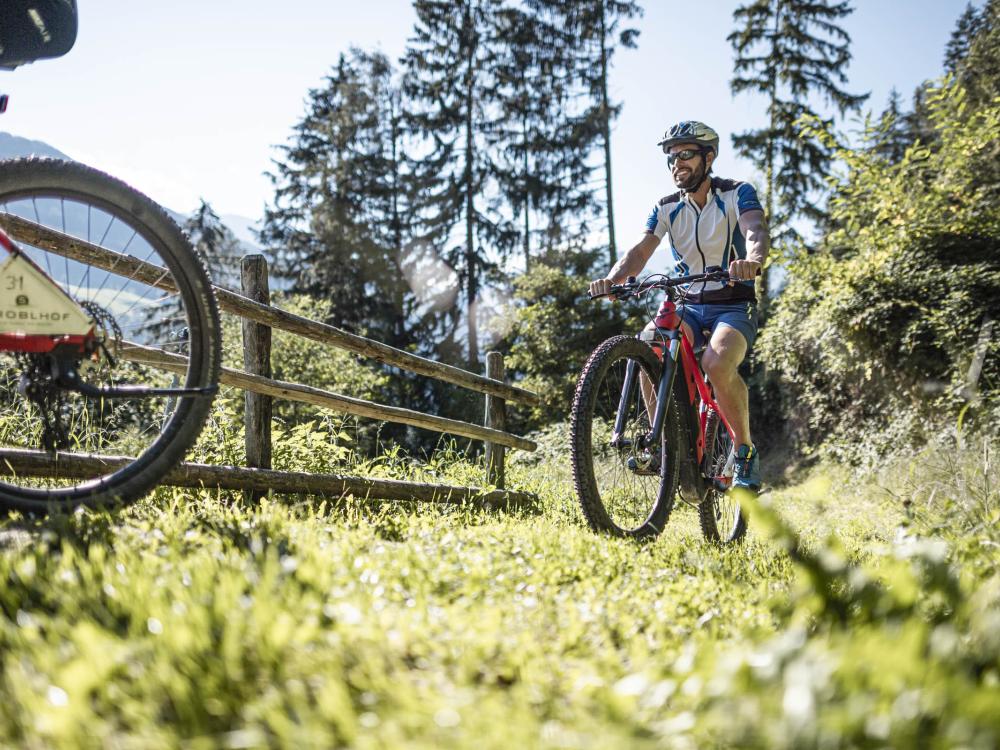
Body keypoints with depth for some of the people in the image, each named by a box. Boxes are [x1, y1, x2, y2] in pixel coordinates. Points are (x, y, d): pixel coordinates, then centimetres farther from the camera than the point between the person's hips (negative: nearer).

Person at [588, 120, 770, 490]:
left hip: (734, 306, -3)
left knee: (717, 364, -34)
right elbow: (640, 251, -8)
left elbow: (756, 231, -26)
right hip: (688, 305, 4)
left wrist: (753, 260, -50)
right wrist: (614, 277, -30)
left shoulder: (737, 194, -6)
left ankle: (745, 451, -13)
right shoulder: (667, 208, 5)